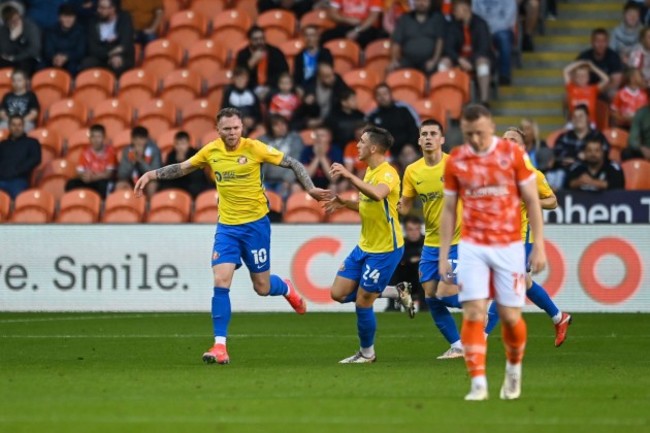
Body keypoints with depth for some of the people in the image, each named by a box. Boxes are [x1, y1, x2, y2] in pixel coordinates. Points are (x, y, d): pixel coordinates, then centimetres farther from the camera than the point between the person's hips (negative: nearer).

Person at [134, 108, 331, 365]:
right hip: (227, 227, 3)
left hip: (256, 224, -2)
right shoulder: (211, 151, 0)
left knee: (262, 288, 6)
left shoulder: (254, 148, -11)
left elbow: (293, 164, -4)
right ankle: (220, 346, -10)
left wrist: (310, 189, -15)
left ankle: (287, 289, 44)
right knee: (220, 281, -13)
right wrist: (152, 175, 7)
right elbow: (182, 168, 16)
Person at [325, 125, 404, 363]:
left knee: (362, 303, -3)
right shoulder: (370, 171, 10)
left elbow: (377, 195, -43)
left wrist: (349, 176, -47)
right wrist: (345, 203, 7)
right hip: (364, 246, 9)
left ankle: (367, 353, 18)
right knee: (338, 294, 6)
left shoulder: (388, 173, -20)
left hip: (385, 249, -9)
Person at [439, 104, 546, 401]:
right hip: (472, 247, 1)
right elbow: (449, 209, 9)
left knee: (510, 316, 2)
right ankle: (478, 384, -11)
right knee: (474, 314, -12)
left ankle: (514, 368, 29)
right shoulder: (455, 161, 2)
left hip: (508, 246, -1)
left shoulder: (513, 154, -3)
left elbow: (532, 201, 1)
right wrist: (444, 255, 6)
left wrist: (539, 245, -4)